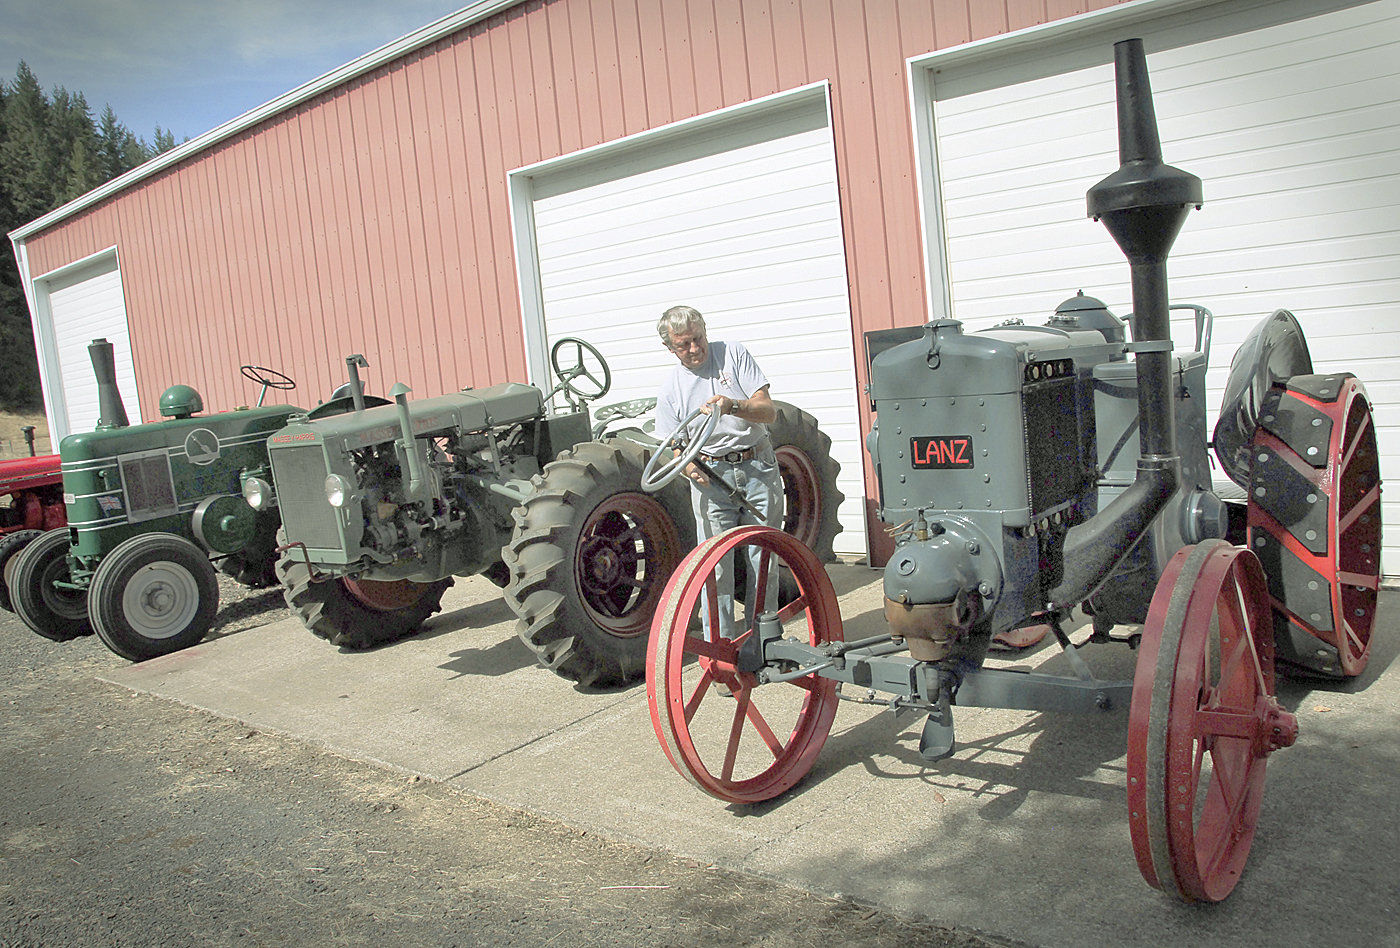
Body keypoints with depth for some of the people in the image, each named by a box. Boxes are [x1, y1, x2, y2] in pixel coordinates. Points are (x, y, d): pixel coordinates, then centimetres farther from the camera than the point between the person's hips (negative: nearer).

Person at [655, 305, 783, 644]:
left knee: (764, 560, 5)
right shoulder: (670, 390, 2)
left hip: (759, 467, 0)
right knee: (715, 566, -5)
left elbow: (769, 412, -6)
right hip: (711, 476, 0)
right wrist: (689, 467, -17)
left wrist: (733, 406, -25)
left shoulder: (734, 354, 0)